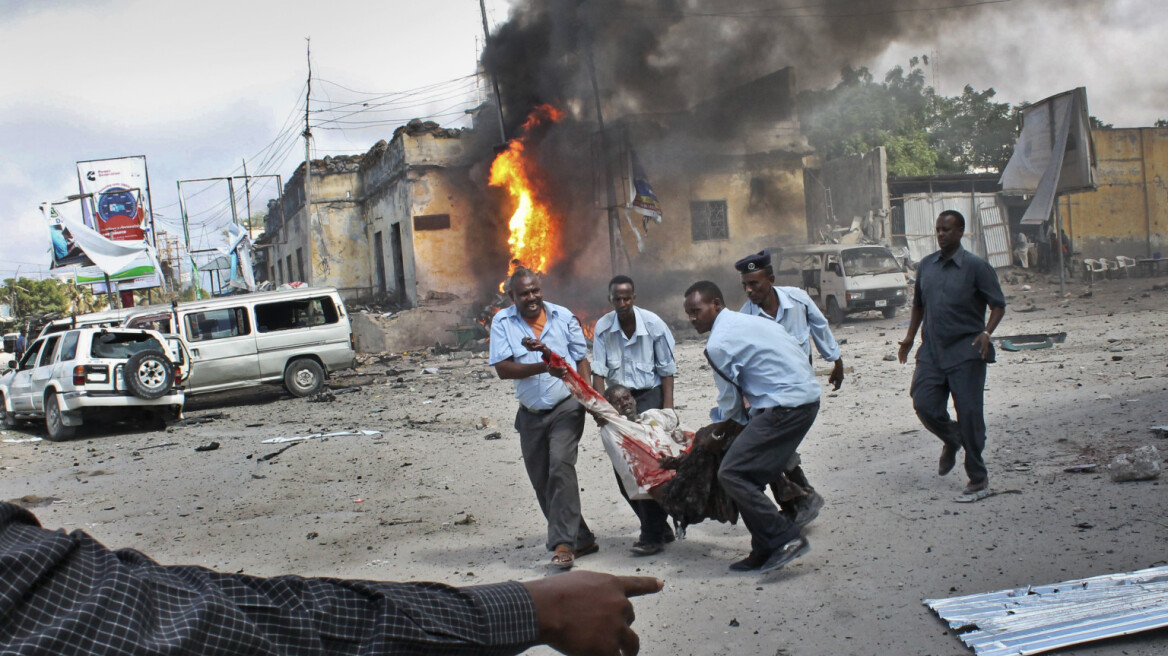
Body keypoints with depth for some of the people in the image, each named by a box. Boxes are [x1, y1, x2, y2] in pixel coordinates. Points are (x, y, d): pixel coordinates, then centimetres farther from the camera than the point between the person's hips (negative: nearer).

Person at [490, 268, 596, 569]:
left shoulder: (564, 317, 1)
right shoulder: (502, 322, -2)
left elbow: (581, 360, 5)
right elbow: (503, 368, -12)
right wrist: (543, 367, -24)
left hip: (565, 407, -3)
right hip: (530, 414, 3)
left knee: (561, 466, -21)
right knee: (542, 482, 7)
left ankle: (563, 542, -20)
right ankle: (581, 539, 21)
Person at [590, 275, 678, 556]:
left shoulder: (653, 324, -10)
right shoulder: (602, 328, -4)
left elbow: (667, 369, -4)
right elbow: (599, 371, -4)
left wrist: (668, 406, -9)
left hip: (649, 395, -4)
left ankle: (653, 536, -5)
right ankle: (659, 527, 19)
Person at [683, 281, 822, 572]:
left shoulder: (718, 344, -10)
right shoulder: (747, 321, 19)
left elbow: (730, 399, -1)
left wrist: (717, 434, 17)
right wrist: (719, 429, 24)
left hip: (784, 406, -10)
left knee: (732, 474, -10)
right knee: (750, 474, 15)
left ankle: (787, 538, -10)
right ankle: (765, 551, 18)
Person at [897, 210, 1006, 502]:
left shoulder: (976, 266, -5)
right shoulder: (926, 266, 10)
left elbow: (998, 304, -3)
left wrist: (986, 332, -19)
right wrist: (910, 336, 14)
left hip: (966, 352, -5)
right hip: (931, 349, 5)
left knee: (969, 414, -4)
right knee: (924, 405, -5)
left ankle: (978, 480, 9)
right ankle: (951, 440, 28)